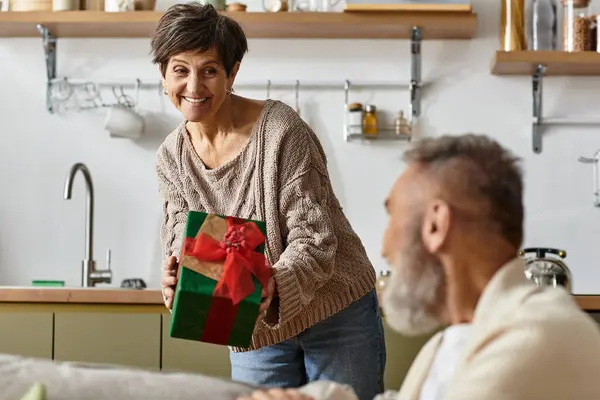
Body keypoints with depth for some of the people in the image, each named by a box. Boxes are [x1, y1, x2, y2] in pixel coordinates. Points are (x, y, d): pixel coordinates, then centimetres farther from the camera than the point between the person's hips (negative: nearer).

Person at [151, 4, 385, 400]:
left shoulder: (281, 130, -19)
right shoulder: (171, 158, -2)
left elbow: (314, 239, -21)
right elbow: (181, 242, -6)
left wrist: (274, 286, -41)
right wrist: (175, 281, -31)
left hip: (336, 316, -4)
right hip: (254, 331, 4)